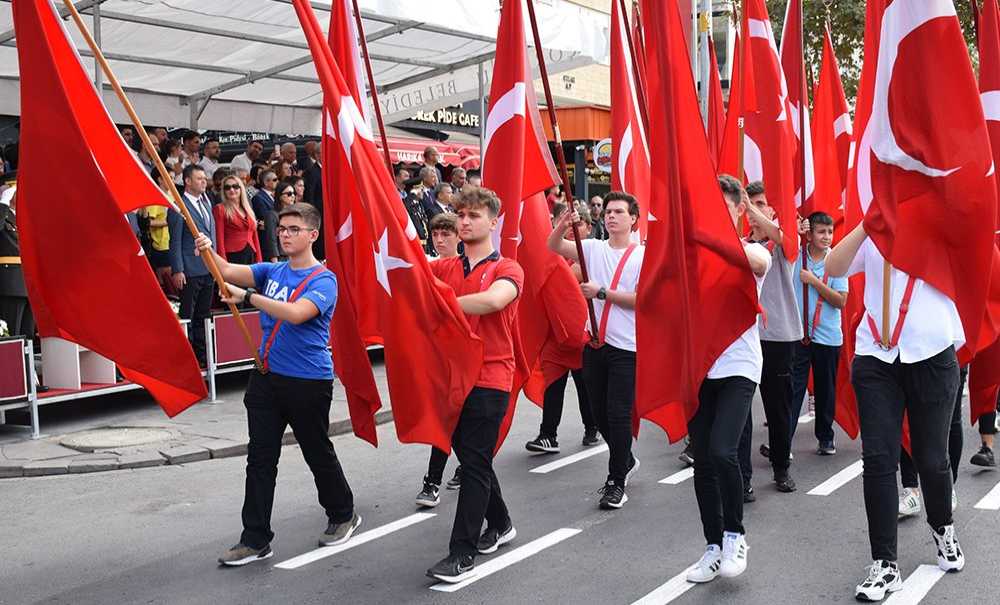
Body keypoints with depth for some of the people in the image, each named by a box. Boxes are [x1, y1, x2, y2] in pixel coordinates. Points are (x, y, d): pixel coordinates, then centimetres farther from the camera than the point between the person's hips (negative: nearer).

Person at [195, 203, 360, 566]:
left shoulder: (323, 280, -11)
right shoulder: (272, 271, 9)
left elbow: (295, 313, -28)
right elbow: (228, 272, -5)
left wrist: (248, 296, -24)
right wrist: (209, 253, -25)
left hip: (308, 383, -6)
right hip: (266, 377, 6)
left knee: (319, 455, 10)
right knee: (260, 460, 5)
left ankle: (343, 516, 33)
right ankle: (255, 540, 13)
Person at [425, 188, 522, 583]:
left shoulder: (508, 270, -5)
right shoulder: (444, 268, 11)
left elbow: (493, 300, -26)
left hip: (489, 378, -6)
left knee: (475, 463, -4)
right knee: (470, 458, 16)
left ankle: (462, 553, 3)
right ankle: (500, 524, 37)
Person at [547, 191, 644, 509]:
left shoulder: (643, 255, -3)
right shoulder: (594, 248, 8)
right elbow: (554, 247, -2)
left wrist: (601, 292, -15)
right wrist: (561, 226, -21)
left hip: (626, 347, -5)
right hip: (595, 342, 5)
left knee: (618, 413, -5)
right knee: (599, 411, 14)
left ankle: (617, 482, 8)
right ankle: (626, 461, 37)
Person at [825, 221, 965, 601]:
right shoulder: (871, 236, 10)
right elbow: (834, 269, -7)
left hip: (932, 355, -1)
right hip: (875, 357, 1)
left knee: (931, 456, 10)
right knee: (878, 459, -4)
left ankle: (943, 530, 39)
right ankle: (884, 565, 5)